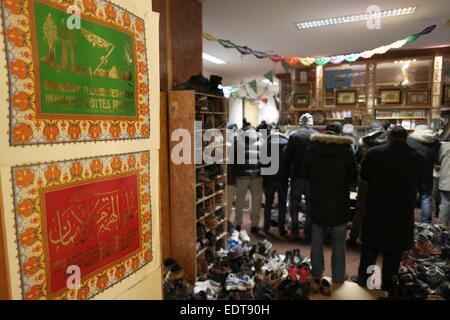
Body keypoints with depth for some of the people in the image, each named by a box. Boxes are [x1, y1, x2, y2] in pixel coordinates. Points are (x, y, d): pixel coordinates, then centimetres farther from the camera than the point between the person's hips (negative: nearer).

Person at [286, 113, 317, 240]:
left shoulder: (293, 136, -8)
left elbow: (288, 156, -7)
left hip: (296, 174, 0)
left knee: (294, 201, 12)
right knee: (310, 202, 12)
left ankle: (295, 229, 17)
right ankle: (308, 230, 17)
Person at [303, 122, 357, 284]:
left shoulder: (312, 149, -5)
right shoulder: (346, 150, -12)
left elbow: (306, 175, 5)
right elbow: (353, 177, -3)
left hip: (317, 201, 2)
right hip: (339, 203, -2)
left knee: (317, 240, 16)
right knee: (338, 243, 11)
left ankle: (317, 272, 28)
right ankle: (338, 276, 21)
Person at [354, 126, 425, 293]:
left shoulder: (374, 153, -14)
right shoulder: (418, 158, -8)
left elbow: (364, 176, -2)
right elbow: (418, 182, 6)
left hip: (377, 207, -1)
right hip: (403, 210, 1)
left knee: (370, 244, 14)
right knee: (394, 248, 15)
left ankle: (364, 277, 25)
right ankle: (387, 281, 27)